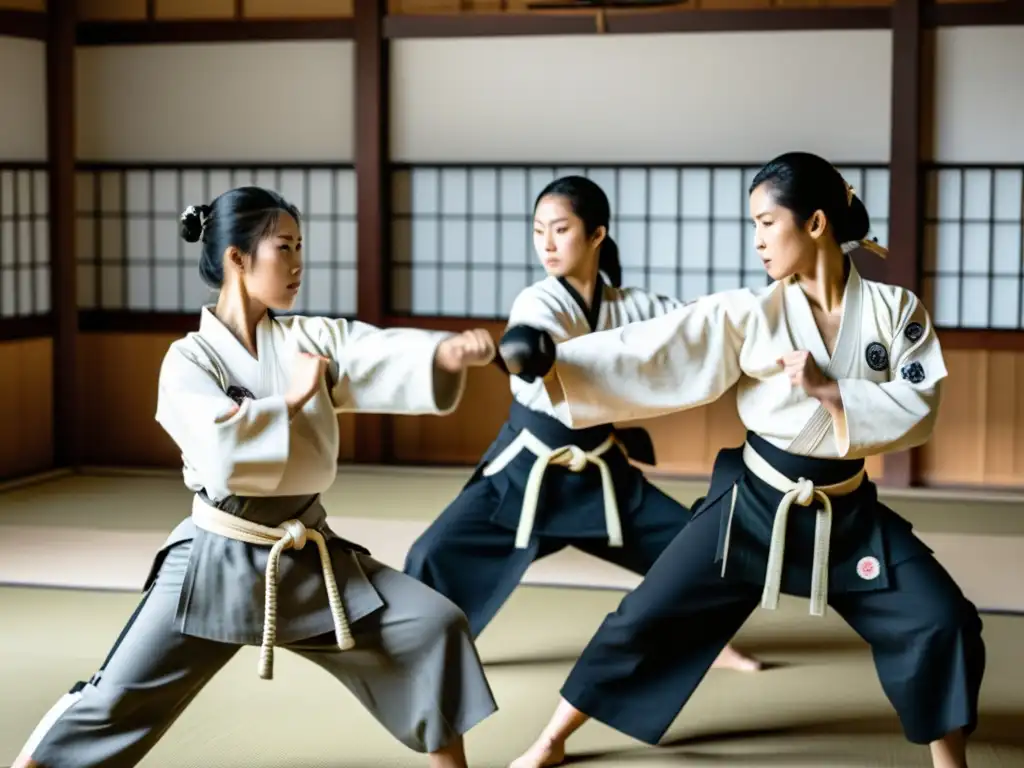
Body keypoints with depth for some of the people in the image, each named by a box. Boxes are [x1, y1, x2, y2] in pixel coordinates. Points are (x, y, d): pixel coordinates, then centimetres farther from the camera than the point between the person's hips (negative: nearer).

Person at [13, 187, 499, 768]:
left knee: (435, 626, -2)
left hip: (309, 558, 4)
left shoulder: (315, 340, 2)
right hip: (218, 562, -4)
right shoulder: (190, 360, -9)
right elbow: (222, 448, -27)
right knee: (119, 700, 0)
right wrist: (293, 399, -18)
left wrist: (452, 351, -33)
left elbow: (389, 357, -15)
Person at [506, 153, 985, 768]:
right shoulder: (748, 315, -11)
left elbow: (919, 410, -12)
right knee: (649, 618, 0)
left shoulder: (896, 309, -8)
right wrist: (550, 366, -30)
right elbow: (646, 357, -19)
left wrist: (829, 389, -23)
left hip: (847, 512, 1)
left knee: (942, 621, -5)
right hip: (753, 505, -1)